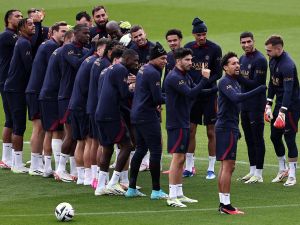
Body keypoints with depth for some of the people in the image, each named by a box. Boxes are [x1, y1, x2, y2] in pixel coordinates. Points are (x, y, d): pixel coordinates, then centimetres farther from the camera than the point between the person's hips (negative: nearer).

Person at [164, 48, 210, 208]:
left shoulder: (185, 76, 14)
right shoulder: (174, 77, -17)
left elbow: (194, 92, 13)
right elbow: (190, 94, -26)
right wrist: (204, 79, -24)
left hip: (184, 122, 10)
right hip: (176, 123, -10)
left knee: (181, 158, 12)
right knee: (177, 157, -8)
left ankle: (179, 194, 17)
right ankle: (172, 197, -6)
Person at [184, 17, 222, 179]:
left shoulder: (214, 49, -7)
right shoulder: (188, 48, 4)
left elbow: (218, 73, -7)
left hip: (209, 94, -3)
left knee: (211, 132, 1)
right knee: (190, 130, 5)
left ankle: (211, 169, 8)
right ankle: (189, 167, 13)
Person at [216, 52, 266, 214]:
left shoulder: (234, 82, 17)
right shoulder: (225, 82, -15)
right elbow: (236, 98, -32)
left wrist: (236, 130, 23)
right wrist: (259, 90, -35)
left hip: (230, 128, 10)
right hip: (226, 128, -10)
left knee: (225, 166, 12)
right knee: (228, 166, -10)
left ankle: (223, 204, 16)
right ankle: (226, 205, -10)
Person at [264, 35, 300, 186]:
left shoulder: (287, 65, -24)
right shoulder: (273, 61, 6)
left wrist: (282, 112, -34)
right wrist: (268, 104, 11)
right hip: (279, 104, 9)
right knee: (275, 137, 12)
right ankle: (282, 171, 26)